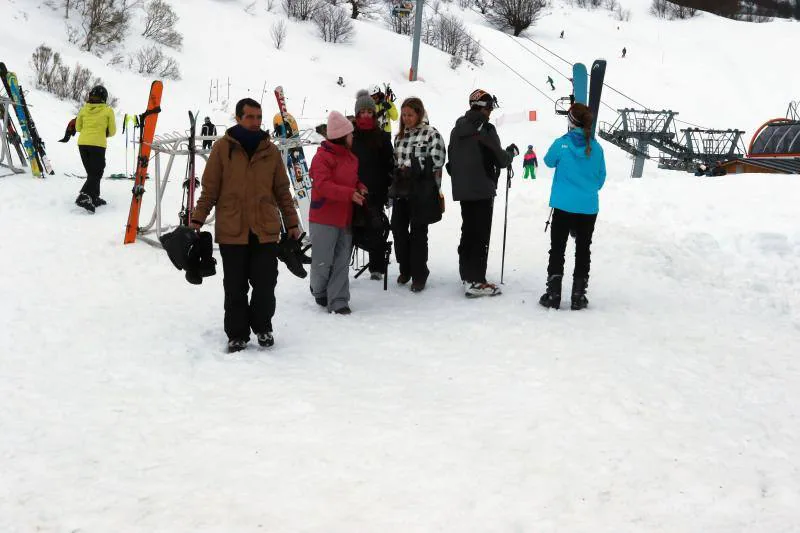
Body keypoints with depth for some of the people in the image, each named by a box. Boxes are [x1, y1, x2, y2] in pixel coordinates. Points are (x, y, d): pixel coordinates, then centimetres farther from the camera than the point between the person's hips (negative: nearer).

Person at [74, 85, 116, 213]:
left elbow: (78, 127, 15)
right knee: (96, 173, -1)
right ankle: (84, 196, -20)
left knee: (92, 172, 18)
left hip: (82, 143, 4)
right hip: (98, 144, -4)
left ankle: (94, 198, 21)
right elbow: (112, 131, 5)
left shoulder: (84, 109, 7)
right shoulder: (108, 110, -1)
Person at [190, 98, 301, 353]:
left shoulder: (270, 150, 7)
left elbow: (282, 191, 13)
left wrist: (292, 224, 14)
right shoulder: (222, 147, 0)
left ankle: (262, 326, 27)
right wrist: (197, 219, -4)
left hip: (266, 231, 2)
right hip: (231, 231, -2)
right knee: (235, 288, 5)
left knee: (265, 284, 5)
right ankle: (237, 334, 19)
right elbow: (209, 189, 2)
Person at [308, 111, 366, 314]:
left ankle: (338, 301, 9)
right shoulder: (322, 157, -13)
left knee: (342, 262, 5)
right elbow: (323, 186, -23)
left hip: (345, 218, 7)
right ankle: (319, 291, 29)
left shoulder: (350, 157, 12)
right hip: (324, 219, -7)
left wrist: (361, 189, 1)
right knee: (323, 261, 3)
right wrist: (350, 193, -32)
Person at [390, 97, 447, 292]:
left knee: (418, 232, -1)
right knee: (398, 229, 7)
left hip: (422, 192, -6)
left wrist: (412, 167, -10)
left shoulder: (431, 134, -5)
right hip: (401, 190, 6)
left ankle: (419, 275, 11)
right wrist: (393, 185, 16)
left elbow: (437, 161, -12)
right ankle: (405, 269, 25)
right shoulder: (400, 137, 16)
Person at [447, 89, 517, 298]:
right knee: (481, 235, -5)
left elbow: (451, 159, 15)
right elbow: (501, 160, -12)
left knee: (468, 231, 19)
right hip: (482, 190, -8)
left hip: (462, 190, 8)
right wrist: (512, 151, 7)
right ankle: (476, 282, -7)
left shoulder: (458, 129, 10)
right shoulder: (485, 129, -14)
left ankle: (466, 273, 28)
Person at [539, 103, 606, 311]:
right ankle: (578, 296, 13)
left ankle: (553, 294, 6)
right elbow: (601, 178, 8)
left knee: (557, 249, 8)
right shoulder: (596, 148, -3)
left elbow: (549, 161, 9)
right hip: (589, 207, 2)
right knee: (583, 250, 11)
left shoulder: (562, 144, -11)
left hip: (563, 206, -2)